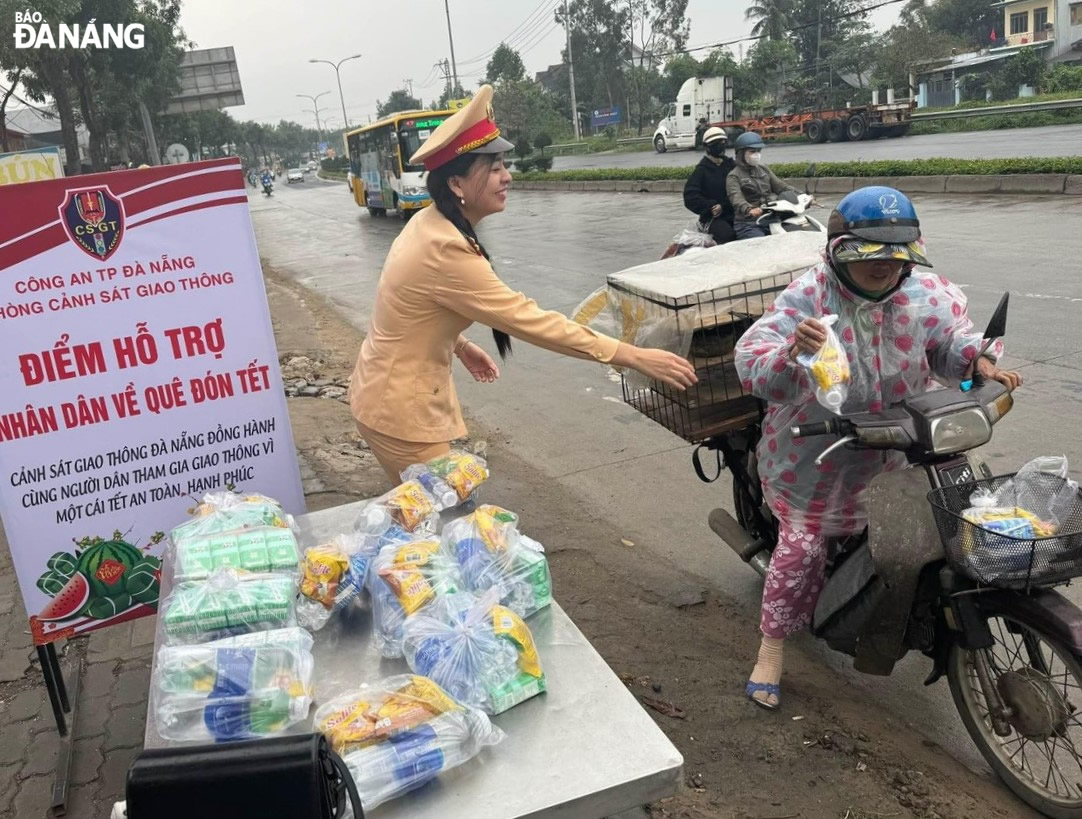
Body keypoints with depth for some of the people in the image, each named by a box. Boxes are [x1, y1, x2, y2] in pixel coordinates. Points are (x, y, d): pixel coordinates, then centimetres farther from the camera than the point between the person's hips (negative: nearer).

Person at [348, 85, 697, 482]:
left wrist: (459, 345, 18)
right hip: (401, 407, -9)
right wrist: (635, 357, -27)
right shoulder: (447, 250, -29)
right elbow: (529, 319, -29)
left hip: (402, 391, 9)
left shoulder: (431, 223, 1)